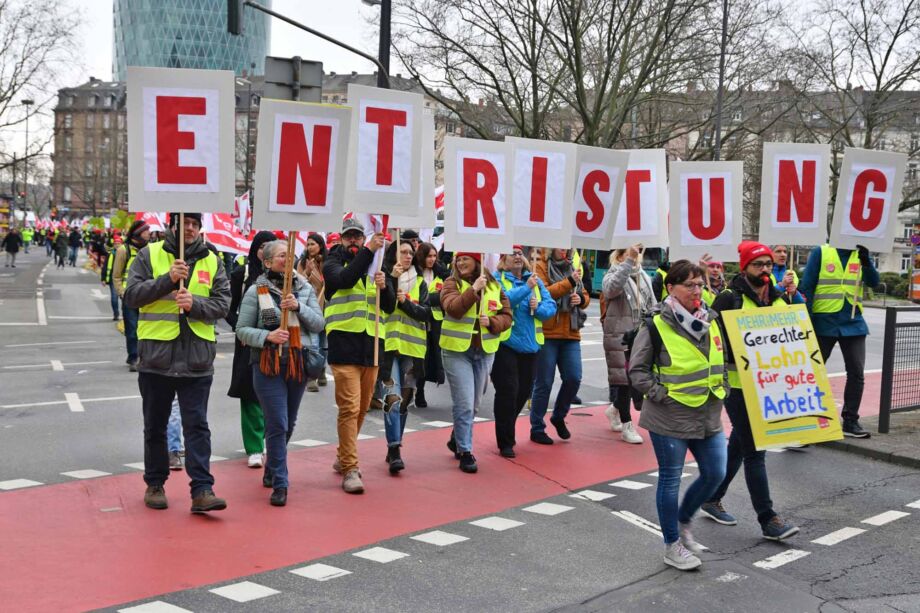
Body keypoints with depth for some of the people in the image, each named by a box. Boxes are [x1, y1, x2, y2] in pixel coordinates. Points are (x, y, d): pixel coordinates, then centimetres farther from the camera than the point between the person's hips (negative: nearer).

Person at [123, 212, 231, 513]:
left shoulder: (211, 261, 8)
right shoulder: (149, 254, 3)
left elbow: (222, 304, 3)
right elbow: (131, 295, -5)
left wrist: (195, 304, -16)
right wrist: (167, 279, -16)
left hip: (197, 359, 0)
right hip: (156, 356, 0)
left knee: (197, 426, -2)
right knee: (155, 426, 12)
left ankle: (202, 490, -2)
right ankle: (155, 484, 27)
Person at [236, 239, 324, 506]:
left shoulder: (305, 289, 7)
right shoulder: (256, 291, -3)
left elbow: (318, 324, 2)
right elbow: (242, 330, -3)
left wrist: (298, 307, -14)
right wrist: (268, 336, -20)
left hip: (299, 363, 4)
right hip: (268, 364, -4)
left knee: (288, 424, 15)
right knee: (278, 425, -9)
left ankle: (272, 471, 36)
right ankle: (279, 484, 0)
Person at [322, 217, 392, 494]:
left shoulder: (372, 267, 16)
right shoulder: (333, 264, 2)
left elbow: (390, 307, 11)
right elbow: (345, 279, -23)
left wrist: (384, 287, -9)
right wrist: (368, 251, -27)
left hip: (370, 346, 6)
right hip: (344, 345, -5)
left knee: (362, 408, 13)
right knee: (349, 408, -11)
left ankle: (343, 457, 30)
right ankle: (350, 470, -8)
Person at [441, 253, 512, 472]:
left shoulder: (494, 286, 6)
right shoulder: (452, 283, -4)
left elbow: (506, 316, 5)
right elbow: (453, 308, -22)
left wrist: (492, 322, -13)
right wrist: (474, 289, -27)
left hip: (485, 351, 4)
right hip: (457, 350, -4)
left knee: (473, 403, 16)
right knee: (464, 403, -9)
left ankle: (457, 439, 37)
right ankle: (465, 452, 2)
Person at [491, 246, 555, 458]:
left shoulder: (535, 280, 11)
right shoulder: (497, 279, -3)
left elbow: (551, 306, 5)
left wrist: (538, 307, -15)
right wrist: (526, 287, -29)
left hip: (529, 344, 5)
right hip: (505, 344, -5)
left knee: (524, 390, 12)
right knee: (508, 391, -8)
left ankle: (506, 429, 35)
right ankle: (505, 442, 3)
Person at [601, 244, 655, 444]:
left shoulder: (644, 277, 13)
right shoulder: (613, 274, -5)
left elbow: (652, 306, 17)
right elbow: (611, 288, -30)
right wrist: (628, 261, -34)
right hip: (619, 336, -5)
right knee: (625, 379, -2)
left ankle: (615, 408, 33)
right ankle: (626, 426, 8)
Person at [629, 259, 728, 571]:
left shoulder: (710, 321, 6)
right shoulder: (656, 326, -12)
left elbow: (724, 356, 21)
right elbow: (637, 370, -9)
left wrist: (723, 387, 8)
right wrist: (662, 395, -15)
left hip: (708, 415, 6)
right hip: (671, 417, -6)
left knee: (715, 474, 10)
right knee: (670, 479, 5)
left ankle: (683, 521, 35)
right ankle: (672, 546, 20)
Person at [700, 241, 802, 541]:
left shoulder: (781, 299, 9)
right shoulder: (729, 299, -10)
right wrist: (740, 358, -21)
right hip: (738, 385, -7)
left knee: (738, 446, 17)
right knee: (754, 452, -4)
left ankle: (712, 500, 32)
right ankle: (768, 520, 1)